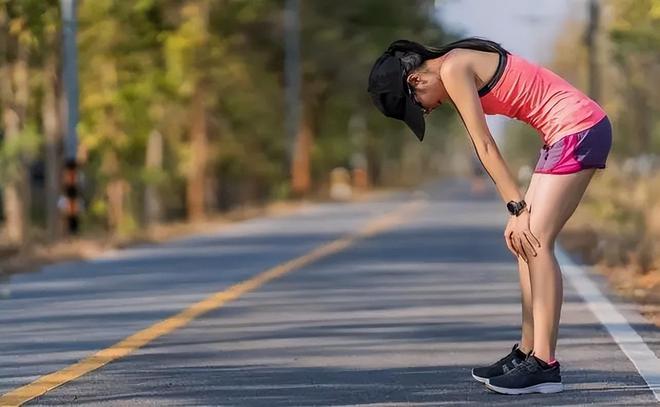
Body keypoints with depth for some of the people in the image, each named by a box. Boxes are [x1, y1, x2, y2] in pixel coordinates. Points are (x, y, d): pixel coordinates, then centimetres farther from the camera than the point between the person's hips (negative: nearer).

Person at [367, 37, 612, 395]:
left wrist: (517, 208, -13)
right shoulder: (458, 67, 15)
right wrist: (519, 210, 6)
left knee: (535, 242, -11)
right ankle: (527, 352, 14)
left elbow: (485, 147, -14)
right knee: (527, 242, 10)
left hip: (578, 130, -10)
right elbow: (484, 148, 11)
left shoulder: (452, 70, -13)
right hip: (568, 133, 10)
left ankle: (544, 365, -13)